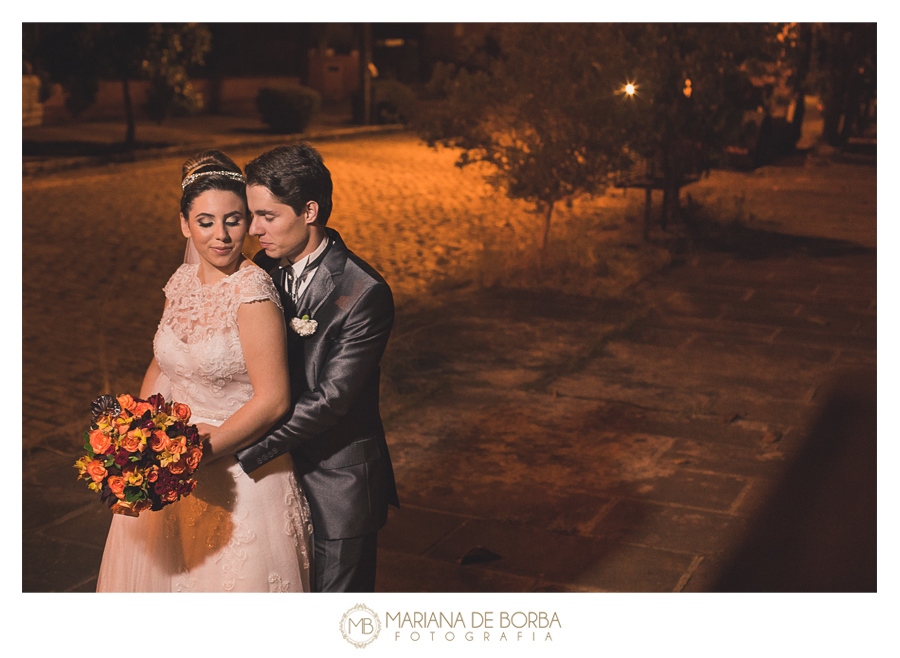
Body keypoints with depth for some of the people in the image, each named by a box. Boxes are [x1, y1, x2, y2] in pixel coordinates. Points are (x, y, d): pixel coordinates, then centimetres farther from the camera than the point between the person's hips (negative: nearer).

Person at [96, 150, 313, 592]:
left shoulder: (252, 291, -19)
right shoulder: (183, 282, 2)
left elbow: (272, 401, -20)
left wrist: (199, 453, -20)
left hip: (236, 475, -7)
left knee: (230, 578, 8)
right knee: (164, 571, 21)